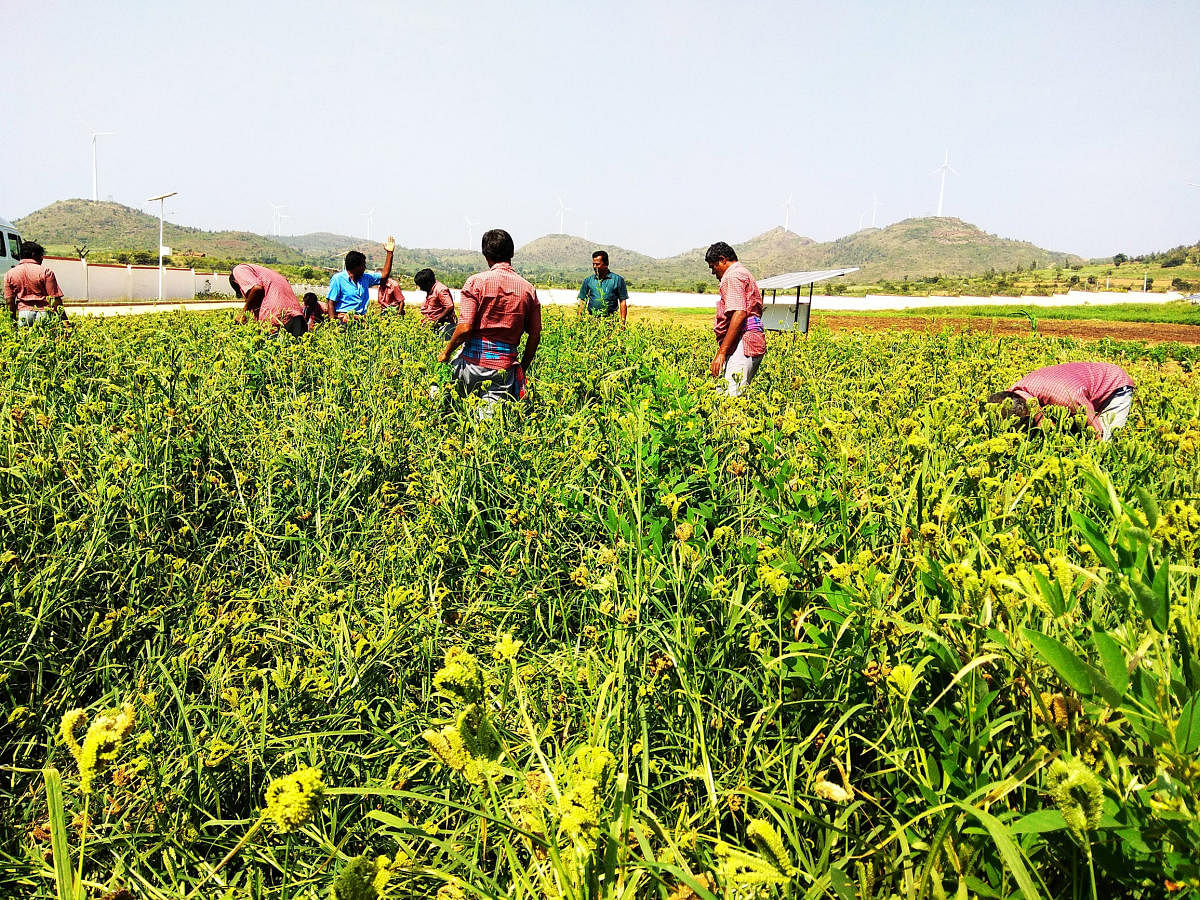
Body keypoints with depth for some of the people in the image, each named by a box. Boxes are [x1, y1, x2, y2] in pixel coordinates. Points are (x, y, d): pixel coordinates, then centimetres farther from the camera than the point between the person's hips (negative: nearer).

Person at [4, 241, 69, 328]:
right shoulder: (45, 272, -3)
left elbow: (9, 301, 10)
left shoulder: (9, 274, 10)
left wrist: (13, 320, 17)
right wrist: (64, 319, -3)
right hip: (44, 312, -4)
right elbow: (55, 298, -7)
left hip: (22, 313, 4)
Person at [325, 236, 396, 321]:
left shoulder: (366, 278, 17)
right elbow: (330, 303, -4)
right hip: (343, 318, -5)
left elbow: (384, 275, 26)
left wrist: (389, 253, 21)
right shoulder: (338, 279, 0)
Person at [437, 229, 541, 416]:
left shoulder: (476, 282, -5)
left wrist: (446, 353, 4)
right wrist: (523, 368, 22)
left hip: (473, 361, -2)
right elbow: (535, 336, 10)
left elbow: (465, 328, -12)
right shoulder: (528, 290, 7)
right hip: (505, 366, 3)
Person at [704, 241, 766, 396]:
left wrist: (721, 351, -21)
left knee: (730, 396, -16)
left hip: (742, 343, -11)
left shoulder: (733, 276, -6)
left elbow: (739, 314, -19)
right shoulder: (744, 273, 27)